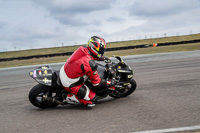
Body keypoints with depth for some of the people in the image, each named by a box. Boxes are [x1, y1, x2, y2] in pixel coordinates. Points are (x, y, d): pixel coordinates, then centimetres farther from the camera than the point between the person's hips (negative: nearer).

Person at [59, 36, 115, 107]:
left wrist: (103, 58, 24)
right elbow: (97, 83, -16)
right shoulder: (90, 64, -30)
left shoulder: (83, 48, -8)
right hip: (70, 84, -8)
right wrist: (110, 83, -3)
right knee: (92, 99, -2)